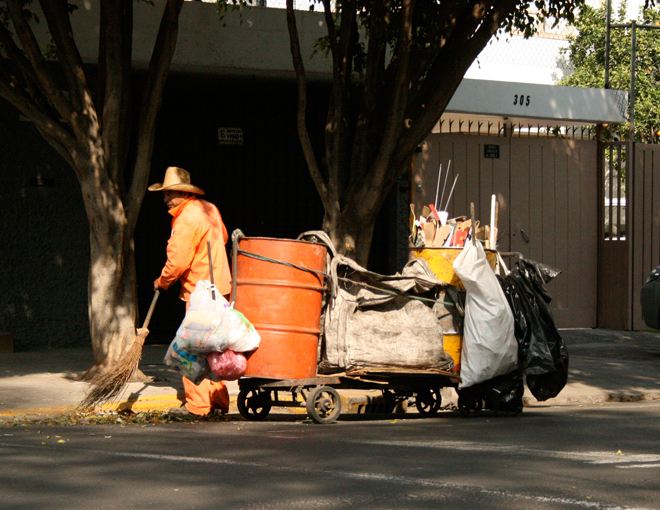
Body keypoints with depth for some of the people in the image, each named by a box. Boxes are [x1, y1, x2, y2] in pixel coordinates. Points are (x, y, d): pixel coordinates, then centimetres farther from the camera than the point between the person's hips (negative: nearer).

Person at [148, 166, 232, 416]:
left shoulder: (186, 220, -19)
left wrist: (162, 282, -1)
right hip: (220, 287, 9)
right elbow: (223, 237, 26)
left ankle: (197, 405, -3)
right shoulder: (208, 209, 10)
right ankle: (218, 399, 20)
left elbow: (178, 262, -18)